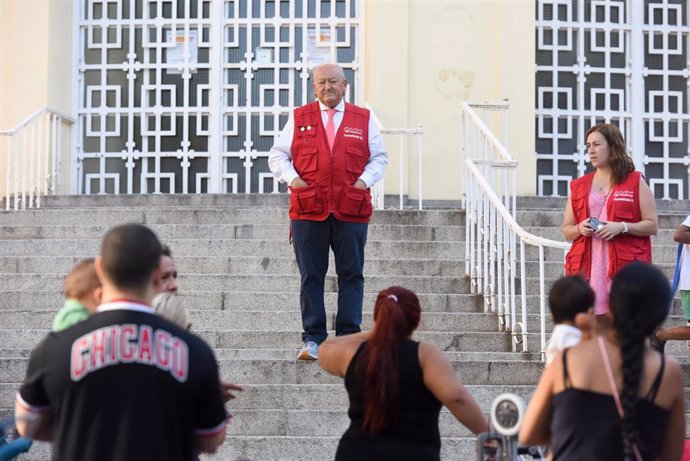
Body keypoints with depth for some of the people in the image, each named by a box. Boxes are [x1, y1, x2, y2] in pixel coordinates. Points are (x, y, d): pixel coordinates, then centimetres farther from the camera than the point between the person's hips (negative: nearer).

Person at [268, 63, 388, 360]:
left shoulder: (363, 119, 11)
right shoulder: (299, 118, 10)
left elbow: (379, 156, 16)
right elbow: (277, 155, 13)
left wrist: (366, 179, -1)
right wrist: (291, 178, -4)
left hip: (351, 210, 0)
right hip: (308, 210, 0)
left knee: (351, 275, 1)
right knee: (311, 275, 0)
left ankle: (349, 337, 7)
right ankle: (313, 339, 4)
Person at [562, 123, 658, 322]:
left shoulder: (635, 182, 7)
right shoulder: (579, 186, 16)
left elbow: (652, 225, 3)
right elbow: (566, 231, 19)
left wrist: (622, 227, -13)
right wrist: (580, 229, -4)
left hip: (624, 267, -3)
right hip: (586, 268, 3)